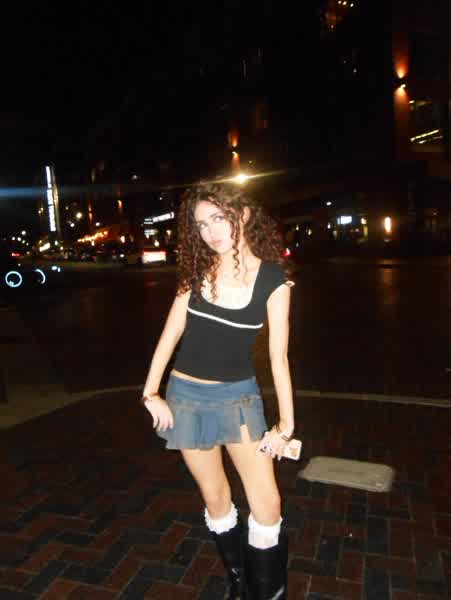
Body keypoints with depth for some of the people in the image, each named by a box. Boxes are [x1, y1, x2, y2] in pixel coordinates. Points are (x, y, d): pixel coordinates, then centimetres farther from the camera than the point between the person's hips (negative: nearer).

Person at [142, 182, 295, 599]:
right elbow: (171, 333, -1)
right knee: (215, 500, 15)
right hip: (186, 395, 2)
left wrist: (286, 423, -5)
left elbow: (278, 356, -8)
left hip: (239, 396, -2)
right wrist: (151, 392, -5)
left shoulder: (273, 280, -11)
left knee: (267, 505, -1)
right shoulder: (198, 270, -4)